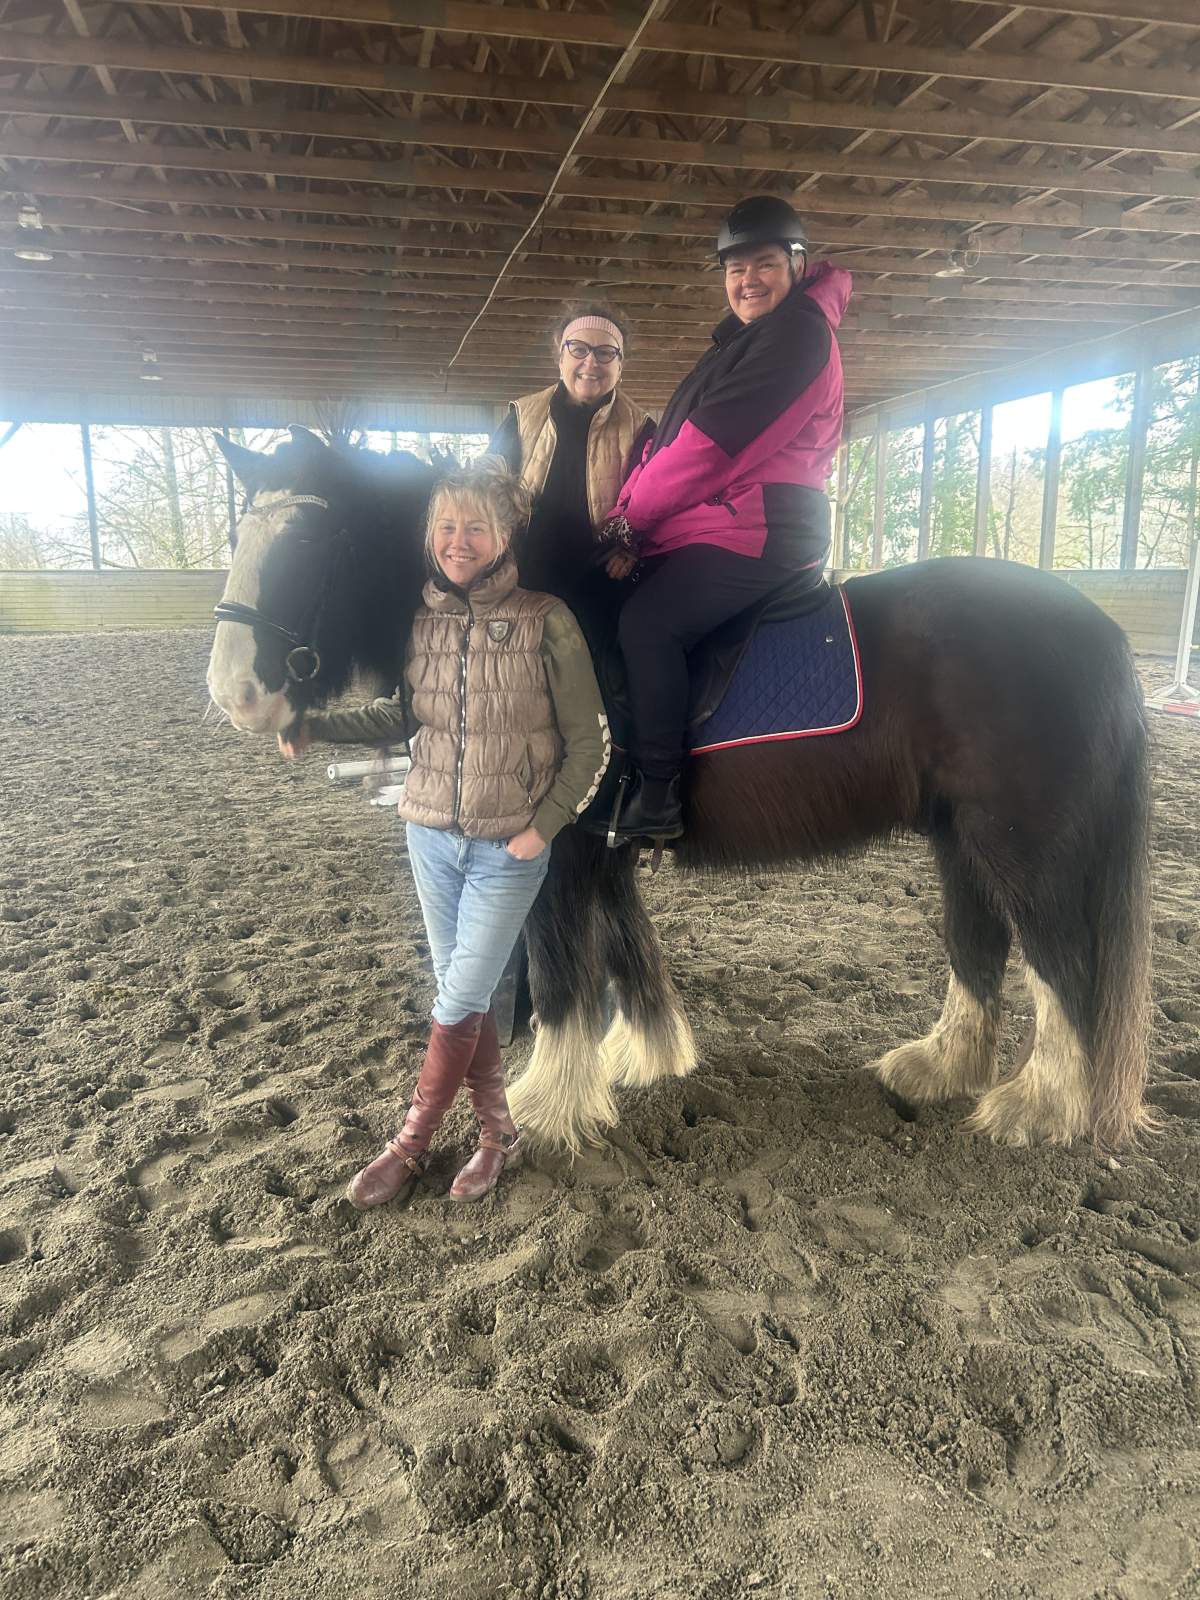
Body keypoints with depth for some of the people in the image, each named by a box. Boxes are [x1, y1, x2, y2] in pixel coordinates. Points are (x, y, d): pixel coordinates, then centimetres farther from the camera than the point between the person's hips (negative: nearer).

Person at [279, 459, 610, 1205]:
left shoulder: (547, 621, -13)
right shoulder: (419, 619, -1)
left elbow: (588, 745, -8)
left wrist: (542, 827, -13)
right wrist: (315, 728, 3)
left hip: (510, 848, -4)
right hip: (431, 837, 5)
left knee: (459, 1004, 3)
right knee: (464, 996, 14)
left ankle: (411, 1144, 23)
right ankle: (499, 1129, 33)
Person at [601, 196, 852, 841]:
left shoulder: (800, 332, -6)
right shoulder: (742, 342, 26)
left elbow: (713, 442, -16)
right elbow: (672, 437, 17)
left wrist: (631, 515, -9)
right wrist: (631, 511, 0)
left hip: (765, 533, -11)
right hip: (712, 527, 11)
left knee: (647, 618, -30)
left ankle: (656, 794, -27)